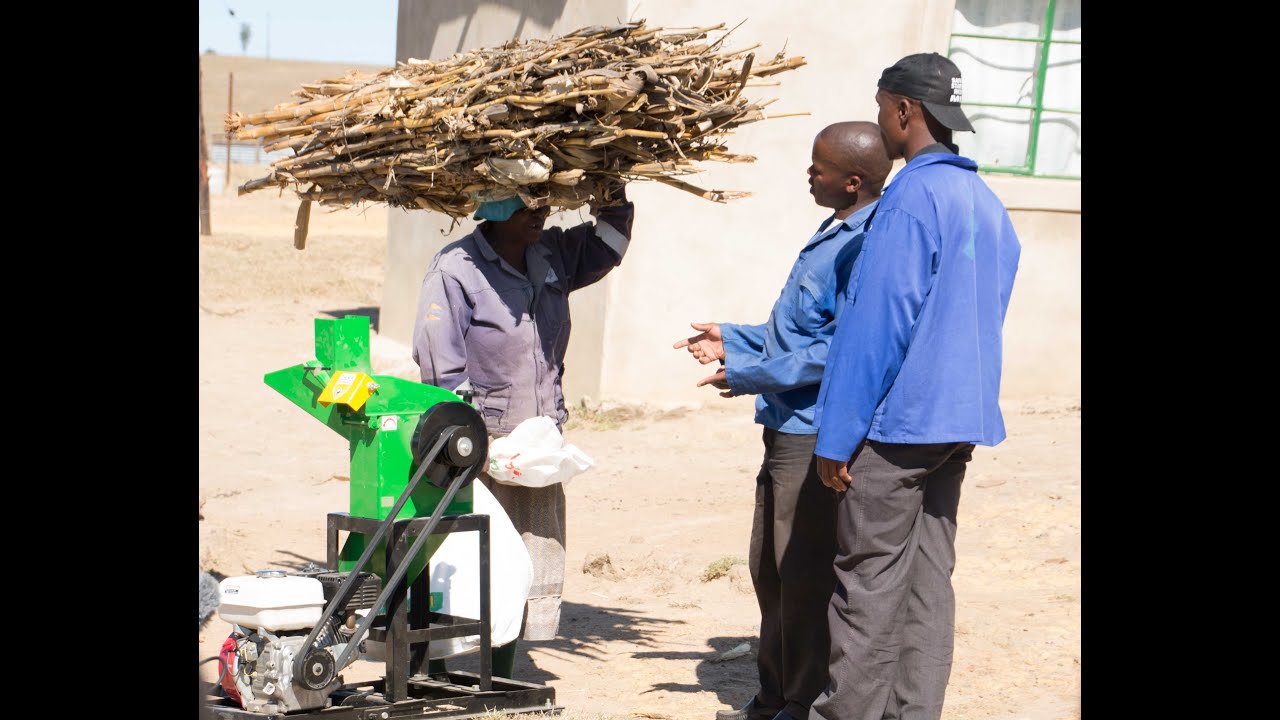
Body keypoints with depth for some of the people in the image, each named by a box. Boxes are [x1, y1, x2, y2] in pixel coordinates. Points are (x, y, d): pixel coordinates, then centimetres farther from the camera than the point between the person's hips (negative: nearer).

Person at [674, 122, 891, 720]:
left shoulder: (865, 246, -18)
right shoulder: (831, 237, 15)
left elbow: (844, 347, -25)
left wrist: (756, 374, -20)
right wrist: (734, 341, 25)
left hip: (817, 433, -11)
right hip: (787, 429, 11)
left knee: (804, 574, -2)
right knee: (769, 568, 17)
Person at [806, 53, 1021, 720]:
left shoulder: (914, 196, -14)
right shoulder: (988, 203, 14)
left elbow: (876, 322, -16)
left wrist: (837, 434, -13)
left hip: (896, 422, -8)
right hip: (959, 421, 8)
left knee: (868, 584, -3)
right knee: (928, 579, 10)